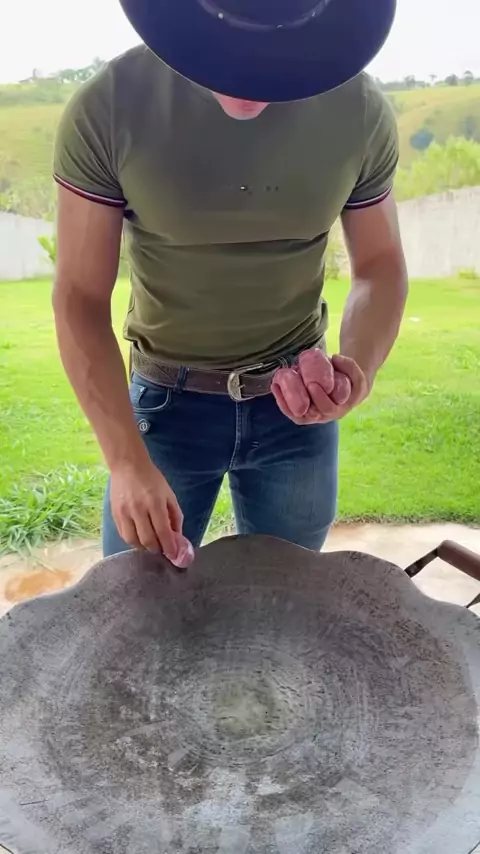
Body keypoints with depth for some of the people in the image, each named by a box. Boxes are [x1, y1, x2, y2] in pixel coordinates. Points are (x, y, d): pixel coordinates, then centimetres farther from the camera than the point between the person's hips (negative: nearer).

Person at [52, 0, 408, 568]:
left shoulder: (360, 110, -12)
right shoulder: (107, 108, -18)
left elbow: (380, 266, -1)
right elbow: (80, 298, -14)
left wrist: (359, 368, -22)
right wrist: (127, 459, -25)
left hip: (295, 404, 2)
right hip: (165, 400, -1)